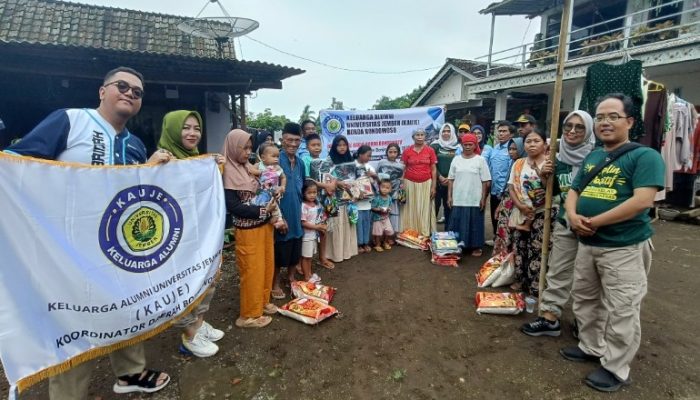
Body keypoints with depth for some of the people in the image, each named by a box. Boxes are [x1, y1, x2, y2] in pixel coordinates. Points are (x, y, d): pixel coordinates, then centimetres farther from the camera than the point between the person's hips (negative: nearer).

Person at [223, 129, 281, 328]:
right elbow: (233, 207, -19)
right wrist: (263, 210, -19)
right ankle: (249, 314, 19)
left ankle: (263, 303, 35)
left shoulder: (248, 168, 7)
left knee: (266, 266, 17)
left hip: (264, 226, 8)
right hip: (248, 231, -7)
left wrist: (271, 202, -2)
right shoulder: (228, 172, -15)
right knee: (252, 271, 3)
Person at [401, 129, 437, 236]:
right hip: (410, 184, 0)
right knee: (411, 210, 3)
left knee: (425, 210, 4)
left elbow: (434, 169, 3)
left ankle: (425, 235, 11)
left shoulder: (430, 150, 1)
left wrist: (433, 186, -3)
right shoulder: (407, 151, 1)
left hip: (426, 184, 0)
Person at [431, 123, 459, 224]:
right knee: (436, 204, -2)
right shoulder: (435, 145, 3)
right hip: (437, 181, -1)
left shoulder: (457, 146, 6)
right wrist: (440, 177, -10)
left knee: (449, 205, 7)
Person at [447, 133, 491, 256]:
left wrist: (483, 198, -5)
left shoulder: (480, 160, -1)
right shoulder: (456, 160, 6)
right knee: (458, 223, 6)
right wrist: (449, 196, 3)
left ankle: (476, 247, 18)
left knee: (474, 223, 5)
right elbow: (451, 179, 8)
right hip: (458, 199, 2)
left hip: (475, 200, -2)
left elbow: (485, 181, -1)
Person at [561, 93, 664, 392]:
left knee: (620, 312, 4)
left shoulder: (644, 156, -10)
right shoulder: (592, 157, 12)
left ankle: (615, 368, 20)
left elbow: (642, 201, -22)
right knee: (584, 300, 19)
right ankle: (591, 347, 38)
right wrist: (573, 215, -9)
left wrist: (594, 221, -18)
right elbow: (574, 191, 14)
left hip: (625, 247, -7)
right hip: (587, 244, 7)